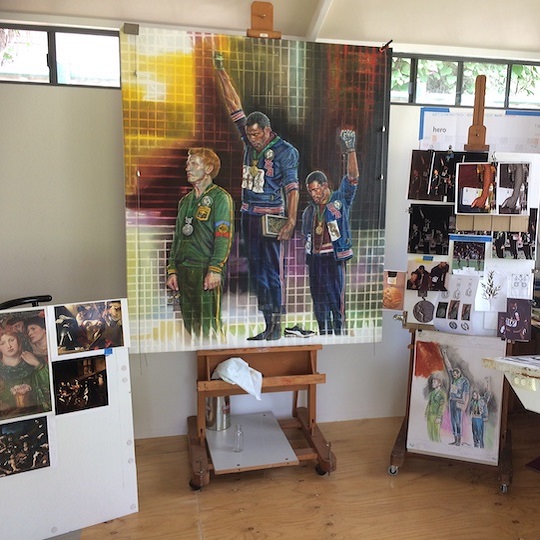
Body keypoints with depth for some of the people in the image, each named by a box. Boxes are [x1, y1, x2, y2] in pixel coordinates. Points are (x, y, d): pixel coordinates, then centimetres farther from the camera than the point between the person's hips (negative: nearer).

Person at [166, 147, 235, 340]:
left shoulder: (220, 197, -2)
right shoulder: (185, 201, 21)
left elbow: (224, 237, -11)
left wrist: (215, 270, -20)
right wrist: (172, 270, 12)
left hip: (207, 271, -7)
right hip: (184, 271, 7)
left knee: (209, 327, -8)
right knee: (190, 325, 10)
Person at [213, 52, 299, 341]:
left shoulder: (285, 151, -8)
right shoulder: (249, 141, 8)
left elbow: (292, 188, -12)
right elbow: (234, 104, 13)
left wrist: (291, 221, -22)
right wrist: (220, 71, 14)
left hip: (271, 216, -7)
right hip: (248, 214, 7)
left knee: (273, 271, -3)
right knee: (255, 271, 9)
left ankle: (276, 327, 4)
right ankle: (267, 325, 18)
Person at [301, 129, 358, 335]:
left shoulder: (340, 200, 0)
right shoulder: (309, 212, 14)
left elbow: (352, 178, -12)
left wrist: (351, 152, -23)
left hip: (333, 258, -5)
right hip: (314, 260, 5)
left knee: (336, 301, -4)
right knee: (319, 302, 10)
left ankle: (339, 335, 4)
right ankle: (324, 337, 20)